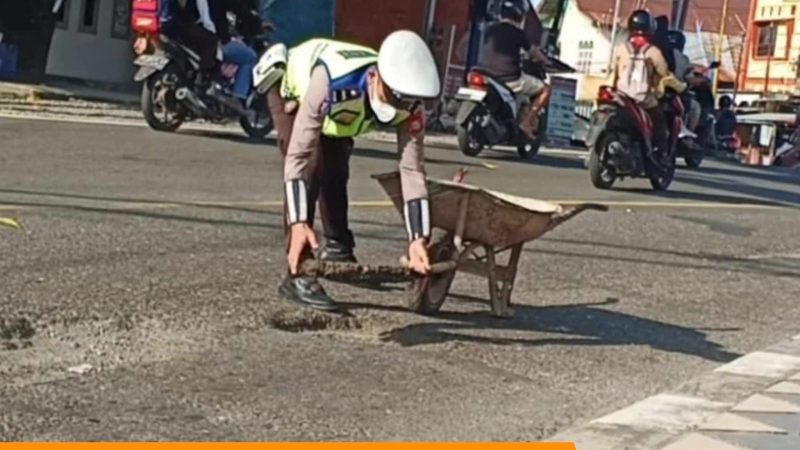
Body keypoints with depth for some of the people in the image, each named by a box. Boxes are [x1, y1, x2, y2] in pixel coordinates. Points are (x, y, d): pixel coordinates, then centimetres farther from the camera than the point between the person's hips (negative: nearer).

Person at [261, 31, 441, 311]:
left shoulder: (408, 103, -31)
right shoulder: (332, 80, -47)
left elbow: (412, 169, -27)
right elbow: (299, 154, -44)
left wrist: (418, 238, -32)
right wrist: (299, 223, -49)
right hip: (292, 89, -5)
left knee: (335, 174, 12)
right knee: (310, 169, -23)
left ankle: (338, 250, 37)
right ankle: (298, 274, -20)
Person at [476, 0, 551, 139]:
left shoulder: (491, 30, 8)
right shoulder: (517, 33, -9)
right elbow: (533, 52, 5)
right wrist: (546, 62, 26)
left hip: (488, 77, 7)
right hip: (509, 79, -7)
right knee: (545, 89, 8)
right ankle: (527, 122, -2)